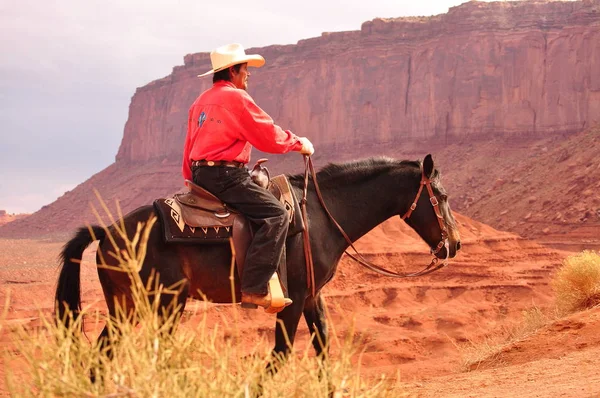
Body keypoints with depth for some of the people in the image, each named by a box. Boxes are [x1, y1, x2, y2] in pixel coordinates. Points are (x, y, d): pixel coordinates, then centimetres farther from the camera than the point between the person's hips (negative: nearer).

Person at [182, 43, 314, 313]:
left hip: (200, 176, 10)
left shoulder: (201, 102, 21)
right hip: (225, 175, -10)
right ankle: (254, 289, -28)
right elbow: (269, 137, -8)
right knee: (275, 215, -18)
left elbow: (189, 149, 26)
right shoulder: (236, 97, -8)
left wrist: (191, 178, 35)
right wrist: (299, 143, 7)